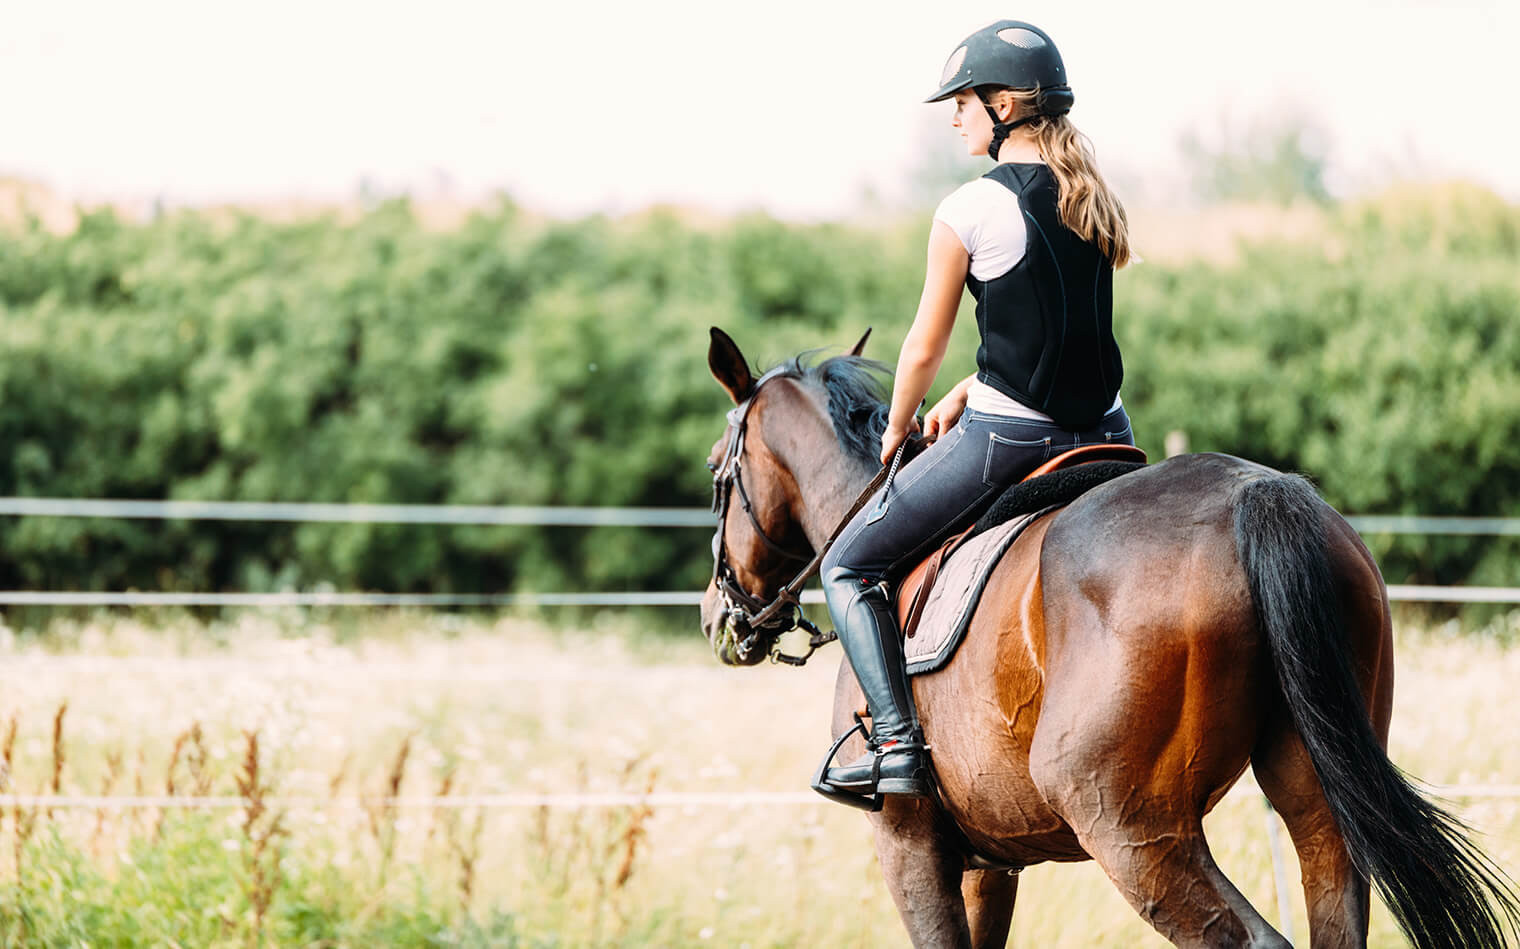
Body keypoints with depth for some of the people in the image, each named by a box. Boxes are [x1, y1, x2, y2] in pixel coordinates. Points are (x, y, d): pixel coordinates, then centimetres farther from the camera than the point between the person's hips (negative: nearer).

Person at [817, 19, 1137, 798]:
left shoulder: (970, 210, -11)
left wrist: (897, 427, 15)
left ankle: (896, 742, -5)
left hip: (1003, 439, -6)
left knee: (849, 564, 8)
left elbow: (924, 348, -3)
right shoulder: (1096, 202, 9)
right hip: (1102, 432, 6)